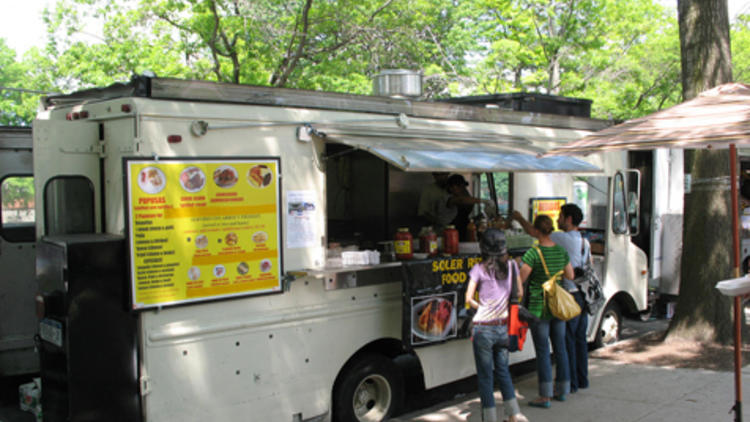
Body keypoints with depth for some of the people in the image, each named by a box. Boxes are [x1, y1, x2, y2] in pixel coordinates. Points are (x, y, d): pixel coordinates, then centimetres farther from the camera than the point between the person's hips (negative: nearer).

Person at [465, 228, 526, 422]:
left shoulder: (479, 269, -9)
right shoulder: (512, 265, 1)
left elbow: (469, 299, -9)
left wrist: (483, 308, 7)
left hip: (484, 329, -4)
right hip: (504, 327, 4)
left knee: (485, 375, 8)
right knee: (502, 370, 22)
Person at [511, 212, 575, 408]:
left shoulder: (533, 254, -18)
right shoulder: (562, 251, 1)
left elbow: (520, 279, -16)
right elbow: (570, 276, 11)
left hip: (539, 308, -6)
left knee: (542, 351, -1)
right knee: (560, 348, 15)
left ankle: (545, 396, 3)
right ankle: (562, 390, 26)